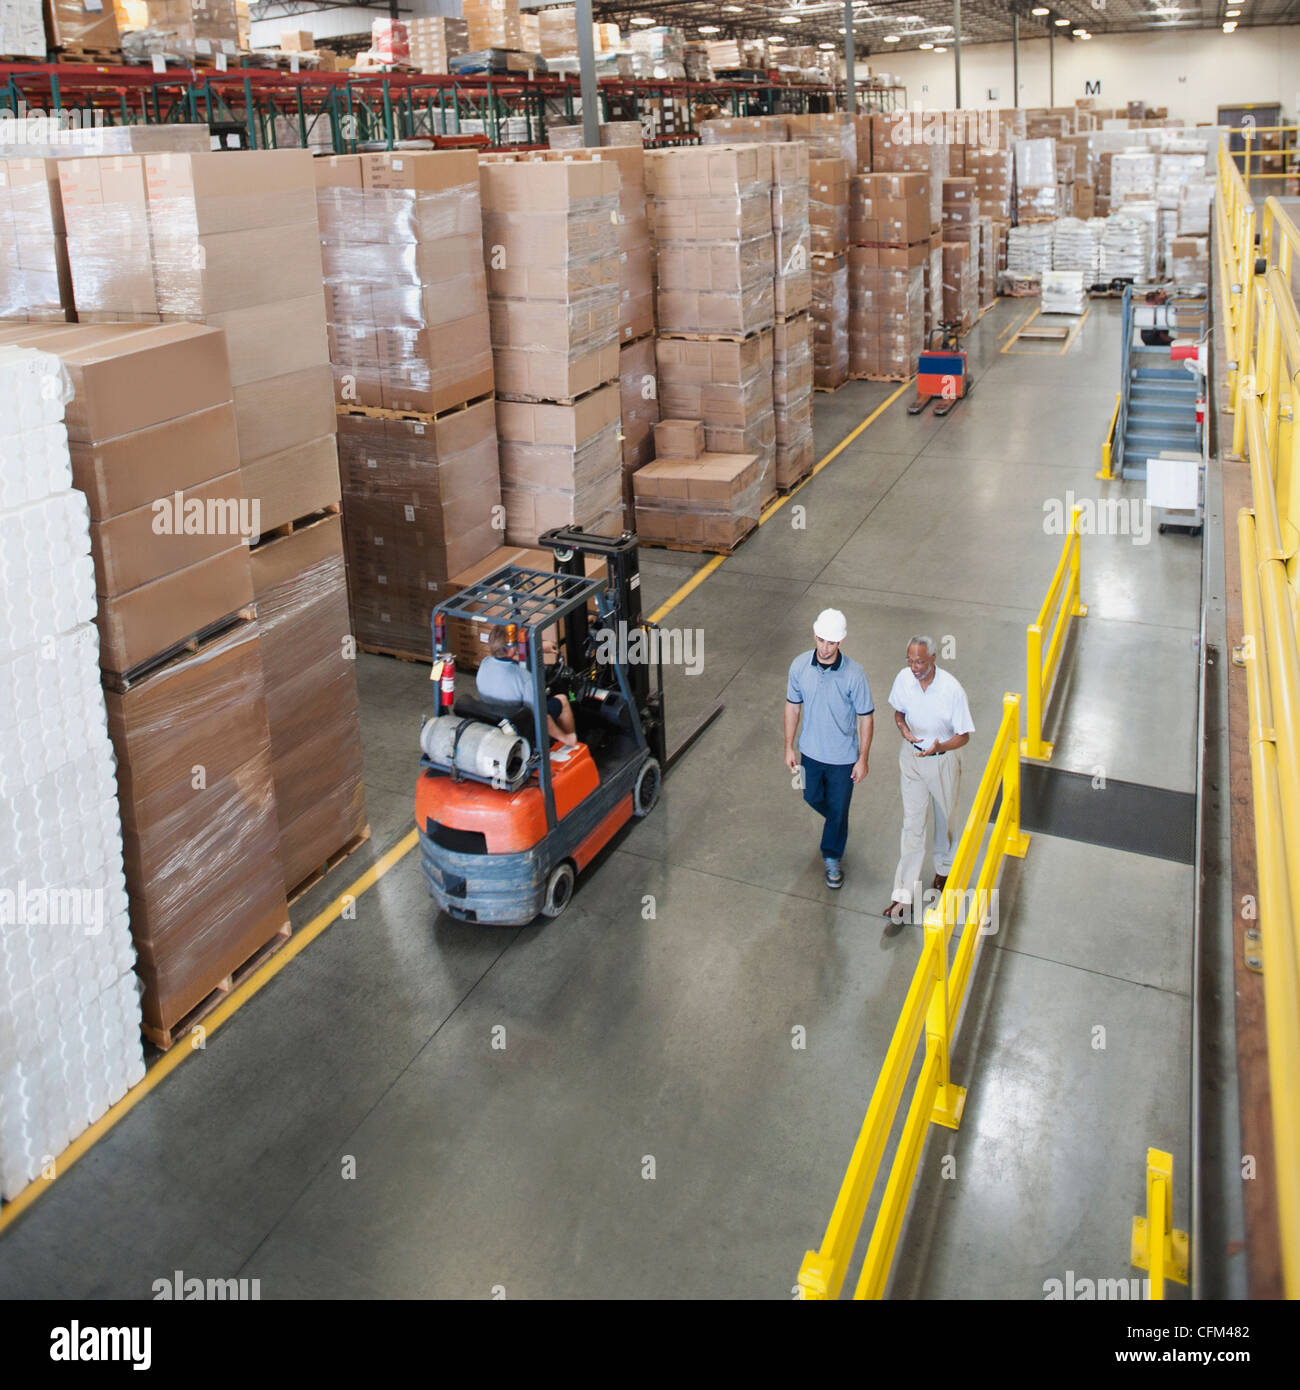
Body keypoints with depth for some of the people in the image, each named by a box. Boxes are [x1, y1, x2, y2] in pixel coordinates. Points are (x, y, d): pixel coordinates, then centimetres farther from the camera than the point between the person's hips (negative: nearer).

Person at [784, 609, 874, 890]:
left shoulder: (854, 674, -24)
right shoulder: (799, 666, -15)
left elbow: (866, 717, -13)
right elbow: (793, 706, -1)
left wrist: (863, 759, -10)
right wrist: (789, 747, 3)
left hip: (843, 756, -3)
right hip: (811, 751, 3)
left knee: (838, 810, 12)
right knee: (813, 797, 25)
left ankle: (833, 858, 36)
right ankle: (838, 822, 57)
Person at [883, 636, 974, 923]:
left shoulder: (952, 689, -25)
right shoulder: (904, 678, -14)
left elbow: (964, 736, -16)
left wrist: (940, 746, -36)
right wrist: (903, 728, -18)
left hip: (943, 760, -2)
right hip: (912, 756, 2)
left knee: (945, 818, 19)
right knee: (912, 825, 3)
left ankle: (944, 869, 48)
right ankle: (903, 894, 6)